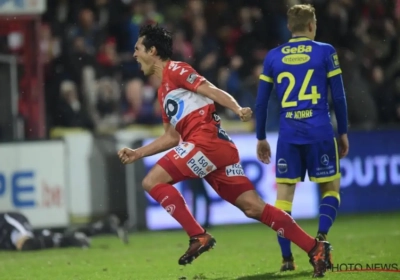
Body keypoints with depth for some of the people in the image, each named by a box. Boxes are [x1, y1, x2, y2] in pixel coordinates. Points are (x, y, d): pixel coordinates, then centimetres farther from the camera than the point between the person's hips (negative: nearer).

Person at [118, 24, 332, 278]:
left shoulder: (174, 69, 3)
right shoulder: (164, 91, 29)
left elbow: (212, 91, -9)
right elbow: (172, 137, 33)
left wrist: (238, 110, -24)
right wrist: (137, 153, 29)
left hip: (207, 138, -9)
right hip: (218, 147, 9)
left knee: (153, 181, -9)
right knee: (254, 208, 0)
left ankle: (198, 237, -13)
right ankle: (315, 248, -4)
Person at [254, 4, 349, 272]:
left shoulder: (273, 57, 9)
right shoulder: (325, 52, 2)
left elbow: (261, 102, 10)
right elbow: (338, 97, 1)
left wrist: (261, 138, 19)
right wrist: (343, 132, 11)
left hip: (288, 136, 2)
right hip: (320, 133, -2)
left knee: (284, 194, 6)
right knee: (331, 188, 12)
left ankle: (287, 258, 0)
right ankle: (322, 236, -13)